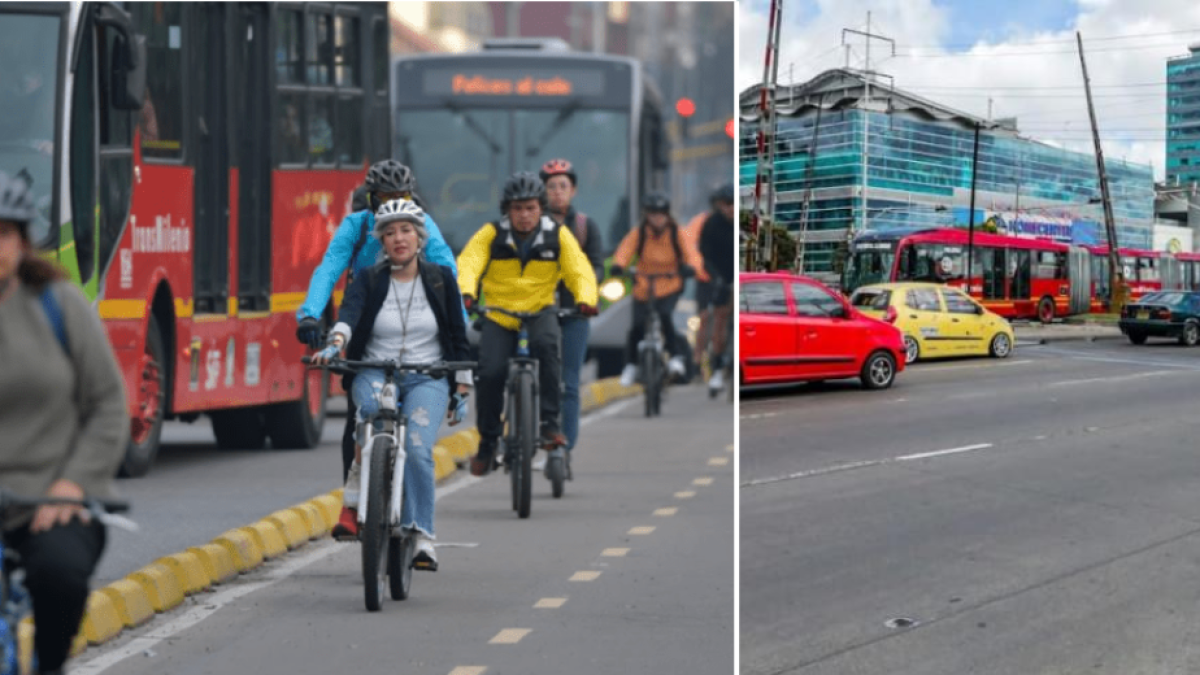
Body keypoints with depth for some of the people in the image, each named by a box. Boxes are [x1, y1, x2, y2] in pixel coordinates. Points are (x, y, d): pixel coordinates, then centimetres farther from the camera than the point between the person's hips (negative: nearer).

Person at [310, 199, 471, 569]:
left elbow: (458, 337, 10)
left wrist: (462, 391, 7)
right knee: (372, 405, -37)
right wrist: (336, 343, -39)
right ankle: (354, 497, -26)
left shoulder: (441, 279, 6)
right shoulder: (368, 279, 3)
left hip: (427, 378, 0)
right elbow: (349, 312, -17)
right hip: (375, 373, 0)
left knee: (417, 449, -24)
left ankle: (423, 538, -16)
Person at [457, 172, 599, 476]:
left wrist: (586, 299, -31)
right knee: (490, 372, -18)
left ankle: (550, 423, -23)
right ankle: (488, 441, 4)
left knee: (546, 344, -33)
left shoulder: (558, 235, -3)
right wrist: (466, 293, -39)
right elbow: (468, 263, -18)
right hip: (498, 316, 0)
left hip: (540, 311, 0)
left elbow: (580, 270, -10)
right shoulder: (491, 234, -5)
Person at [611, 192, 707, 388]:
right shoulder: (638, 234, -8)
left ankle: (675, 357, -14)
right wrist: (618, 265, -44)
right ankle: (631, 366, 20)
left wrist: (691, 267, -42)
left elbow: (692, 254, -19)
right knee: (637, 327, -2)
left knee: (664, 315, -28)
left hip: (670, 288, -1)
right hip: (643, 288, 1)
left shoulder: (676, 234, -9)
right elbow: (624, 250, -21)